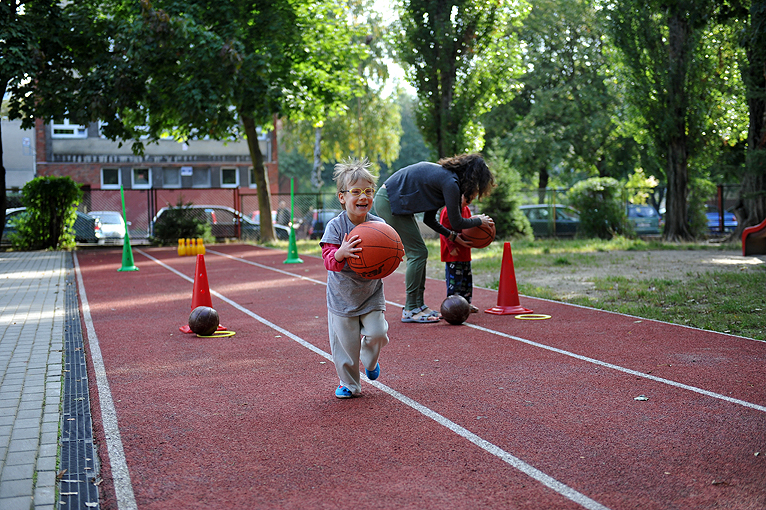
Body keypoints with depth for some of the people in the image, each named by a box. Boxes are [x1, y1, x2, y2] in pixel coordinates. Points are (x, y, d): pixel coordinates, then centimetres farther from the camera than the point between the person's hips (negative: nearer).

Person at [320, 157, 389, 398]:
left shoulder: (379, 225, -8)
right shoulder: (335, 226, -15)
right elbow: (329, 260, -22)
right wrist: (341, 253, -44)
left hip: (371, 293, 1)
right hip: (342, 296, -1)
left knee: (377, 333, -9)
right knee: (345, 343, 4)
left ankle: (370, 361, 27)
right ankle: (349, 384, 26)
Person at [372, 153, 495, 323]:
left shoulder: (443, 174, 14)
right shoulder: (450, 182, -15)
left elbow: (429, 219, 18)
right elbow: (456, 222, -8)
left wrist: (453, 236, 22)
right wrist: (479, 221, 8)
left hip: (389, 200, 10)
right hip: (388, 202, -10)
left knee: (419, 253, 11)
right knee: (418, 253, -7)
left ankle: (419, 305, 16)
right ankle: (410, 310, -2)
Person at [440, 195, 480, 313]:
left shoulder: (467, 210, 12)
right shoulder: (448, 210, -13)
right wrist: (451, 247, -20)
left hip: (465, 252, 9)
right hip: (453, 254, -9)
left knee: (467, 277, 13)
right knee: (455, 278, -7)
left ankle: (466, 303, 24)